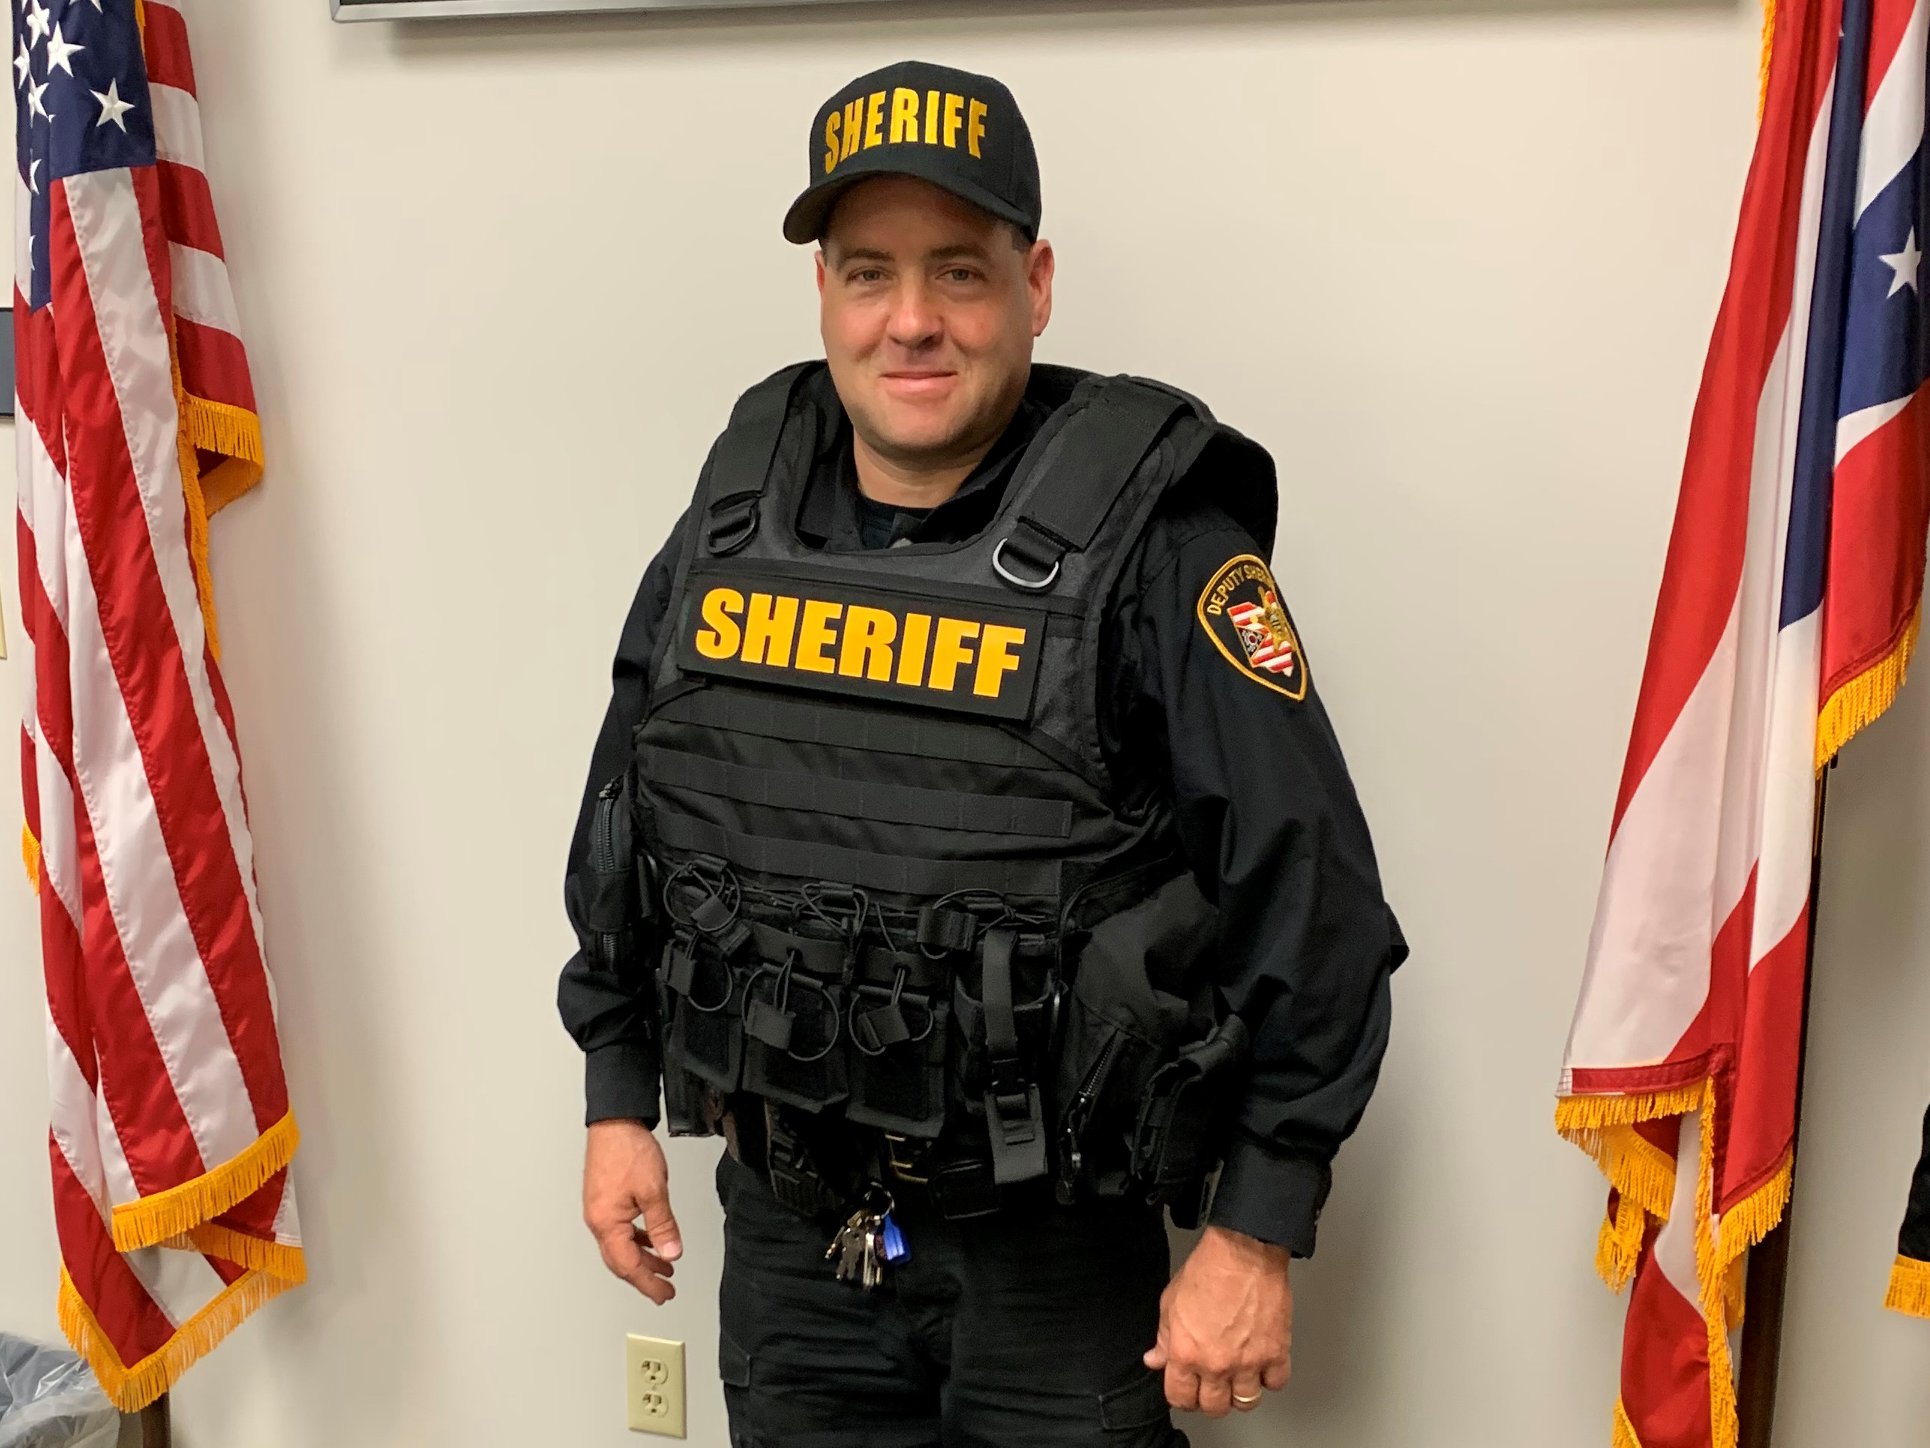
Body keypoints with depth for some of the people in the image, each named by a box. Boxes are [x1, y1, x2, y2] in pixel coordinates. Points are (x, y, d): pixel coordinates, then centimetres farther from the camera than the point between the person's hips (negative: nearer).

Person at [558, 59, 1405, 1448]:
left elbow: (1311, 902, -14)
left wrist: (1255, 1236, -12)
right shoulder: (734, 516, 0)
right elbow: (624, 821, 12)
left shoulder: (1153, 545, -15)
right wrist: (618, 1099, 13)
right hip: (781, 1231, 5)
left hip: (1050, 1255, -4)